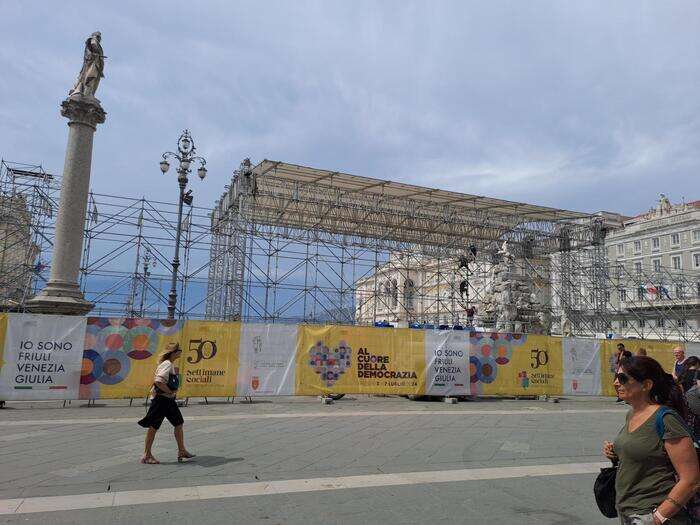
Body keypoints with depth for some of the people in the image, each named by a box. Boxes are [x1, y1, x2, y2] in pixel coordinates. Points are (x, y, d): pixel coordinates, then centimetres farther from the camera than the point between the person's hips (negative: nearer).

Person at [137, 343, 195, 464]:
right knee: (153, 426, 2)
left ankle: (181, 451, 21)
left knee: (179, 423, 12)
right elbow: (158, 381, -28)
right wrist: (170, 392, -18)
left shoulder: (171, 365, 13)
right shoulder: (167, 365, -18)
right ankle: (147, 455, 13)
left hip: (169, 400, 10)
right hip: (161, 399, -10)